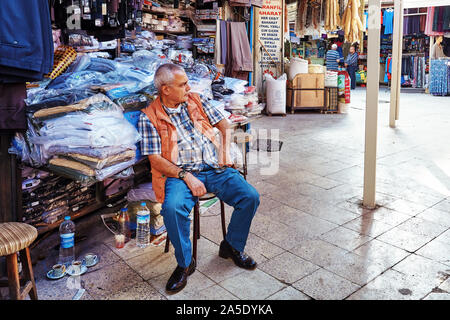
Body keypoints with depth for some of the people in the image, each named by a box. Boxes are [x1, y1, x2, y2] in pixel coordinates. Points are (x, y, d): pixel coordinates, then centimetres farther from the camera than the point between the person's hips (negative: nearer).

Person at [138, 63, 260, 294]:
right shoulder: (149, 117, 1)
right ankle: (185, 263, -7)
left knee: (250, 197, -15)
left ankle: (232, 246, 11)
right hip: (180, 174, -4)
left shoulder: (195, 102, 14)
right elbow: (155, 158, -6)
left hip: (215, 169, 4)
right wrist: (186, 177, -17)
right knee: (172, 208, -34)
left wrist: (225, 151, 3)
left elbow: (224, 124, 20)